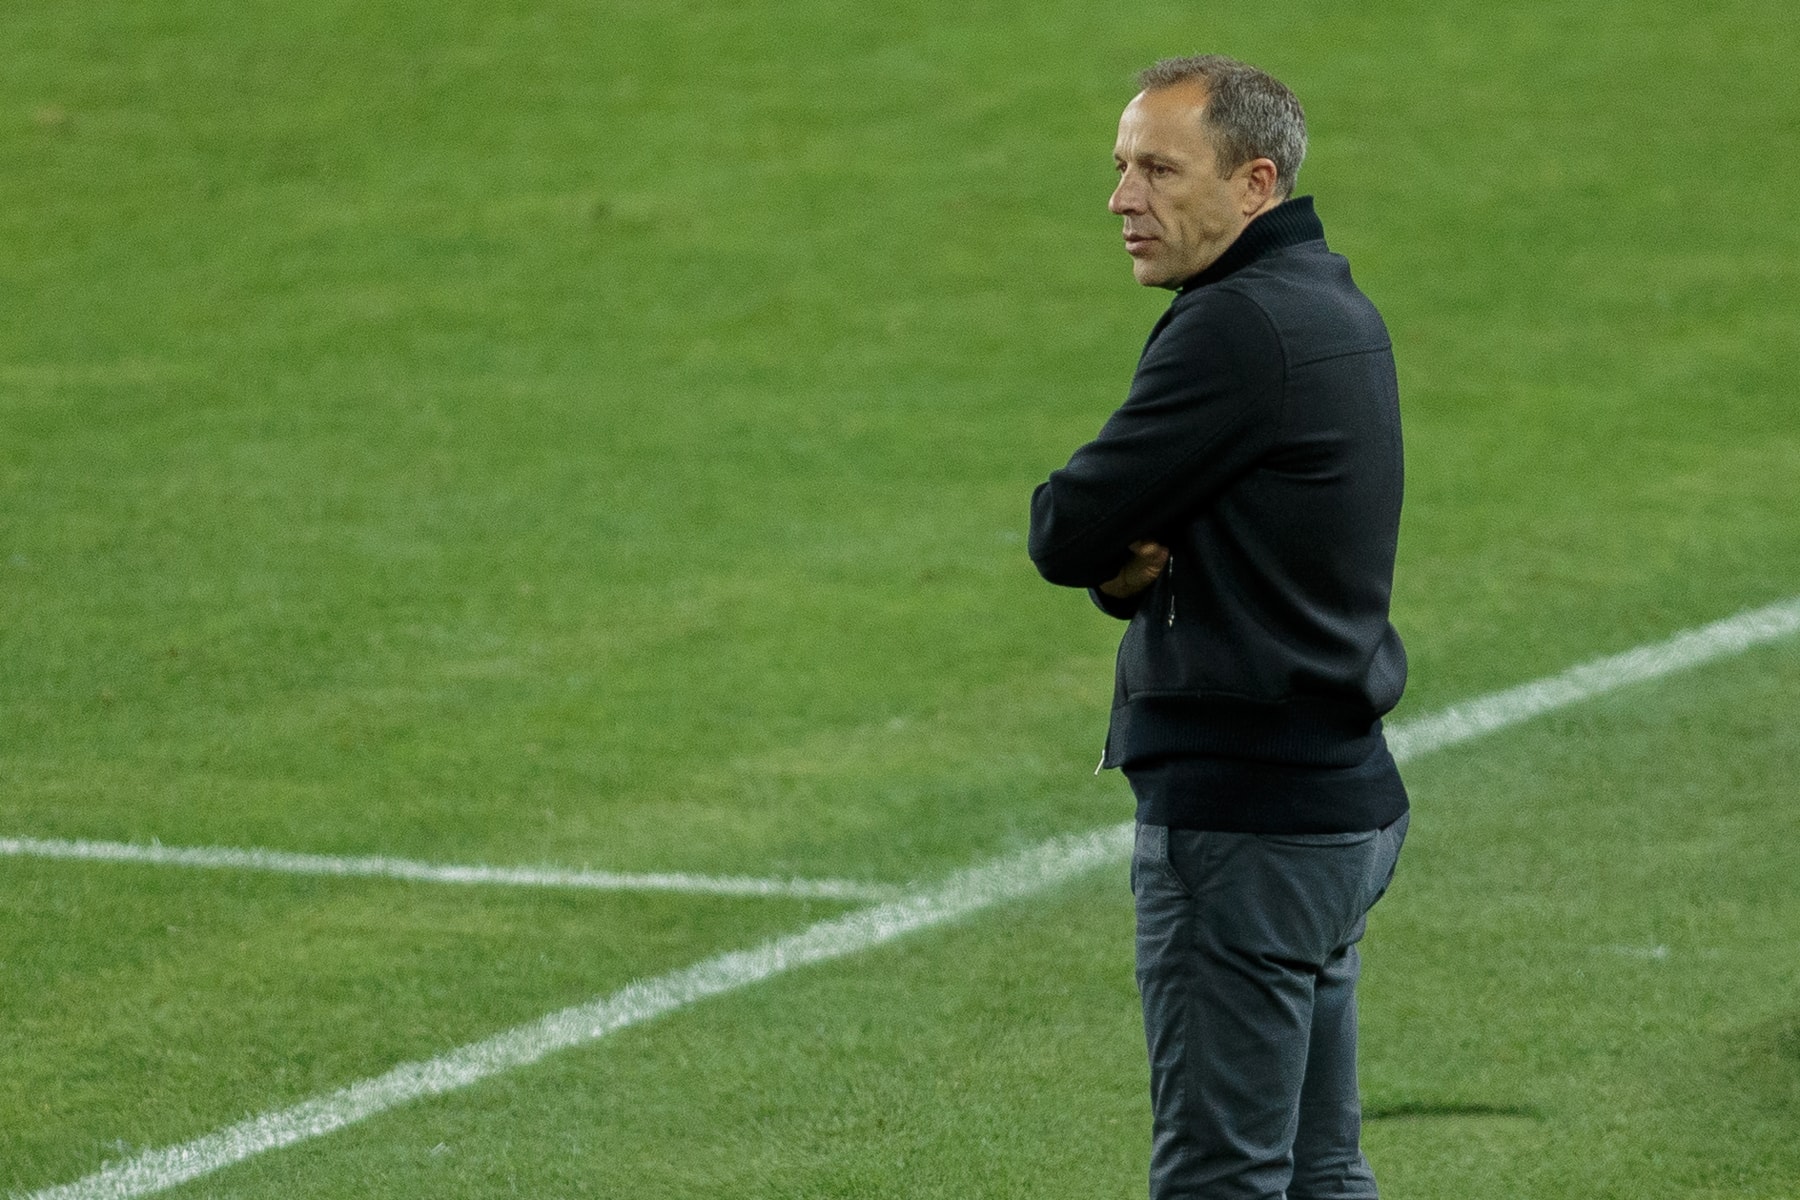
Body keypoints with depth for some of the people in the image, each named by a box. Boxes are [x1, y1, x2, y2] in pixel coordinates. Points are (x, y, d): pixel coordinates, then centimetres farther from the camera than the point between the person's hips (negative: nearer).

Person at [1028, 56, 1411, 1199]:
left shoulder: (1238, 329, -18)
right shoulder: (1334, 308, 14)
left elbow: (1065, 533, -17)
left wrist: (1104, 543, 5)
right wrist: (1130, 565, -6)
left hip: (1244, 820, -10)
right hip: (1342, 792, 10)